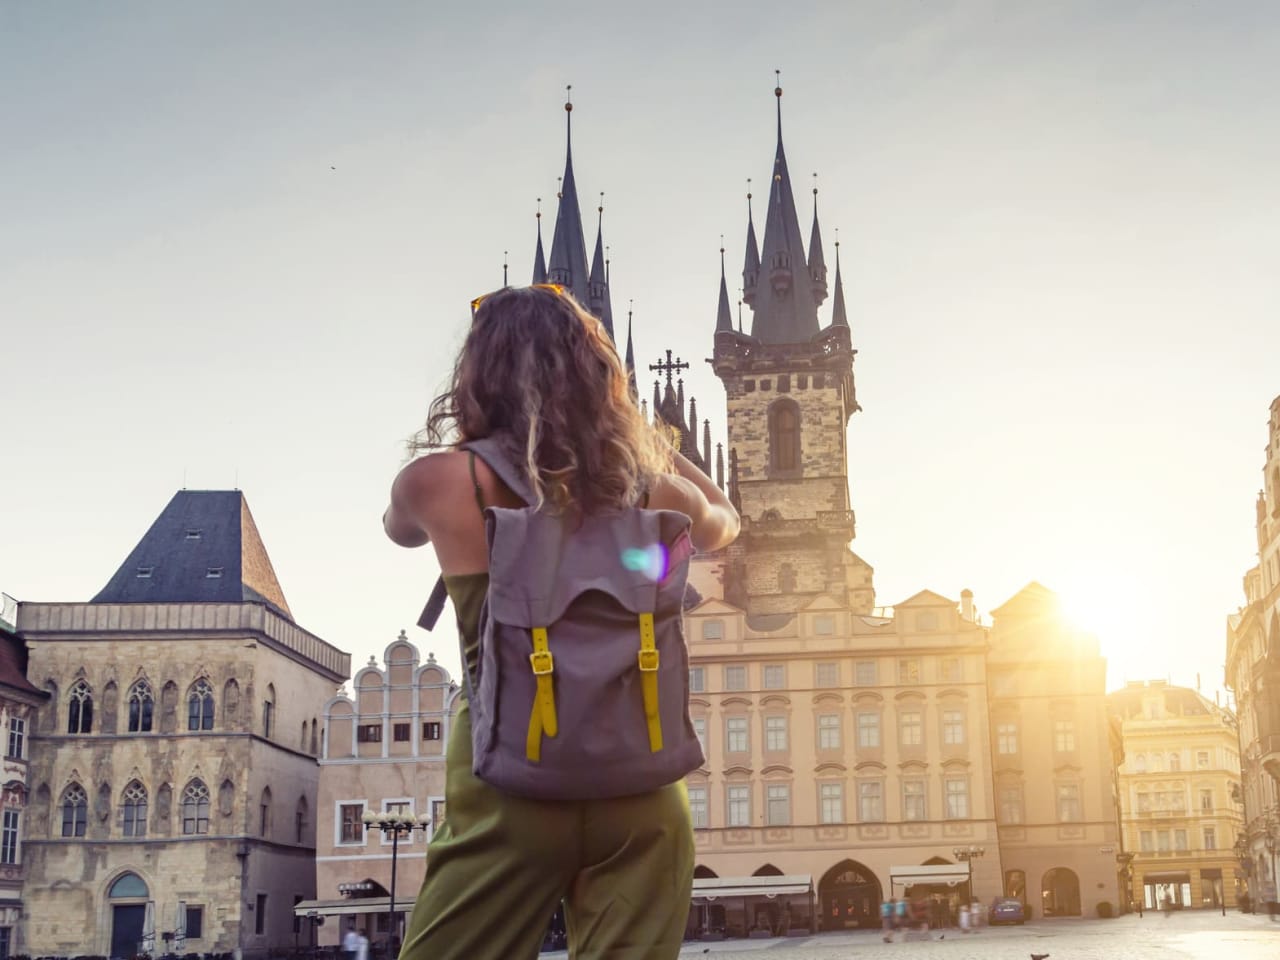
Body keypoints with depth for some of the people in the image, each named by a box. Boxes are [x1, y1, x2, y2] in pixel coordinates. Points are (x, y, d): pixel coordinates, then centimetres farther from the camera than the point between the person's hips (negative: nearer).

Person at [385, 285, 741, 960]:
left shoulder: (444, 482, -5)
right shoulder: (647, 491, 2)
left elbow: (398, 525, 20)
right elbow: (723, 523, 25)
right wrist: (646, 439, 30)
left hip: (509, 784, -2)